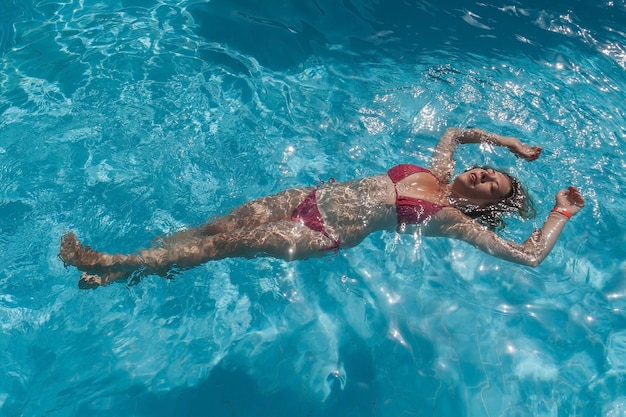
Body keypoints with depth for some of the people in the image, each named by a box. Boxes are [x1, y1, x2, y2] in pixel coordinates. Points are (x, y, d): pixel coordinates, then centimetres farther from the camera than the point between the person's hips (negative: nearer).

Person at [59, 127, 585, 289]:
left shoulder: (455, 221, -4)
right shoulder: (438, 173, 14)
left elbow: (528, 255, -10)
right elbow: (455, 131, 30)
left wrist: (562, 212, 3)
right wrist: (513, 143, 30)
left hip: (326, 236, -6)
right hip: (314, 197, 6)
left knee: (226, 244, -13)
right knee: (226, 221, -5)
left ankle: (109, 265, -5)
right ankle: (122, 265, 4)